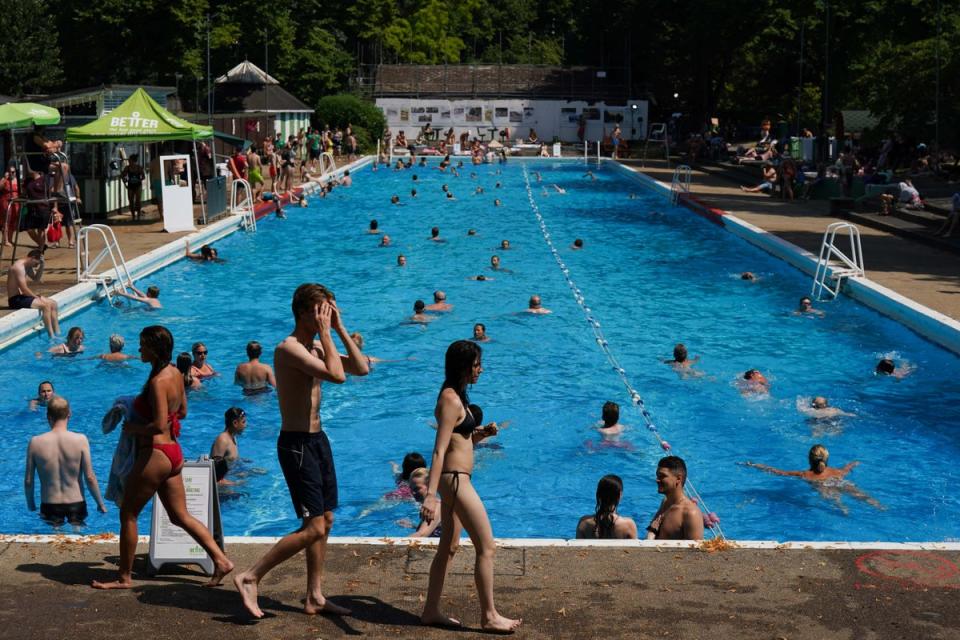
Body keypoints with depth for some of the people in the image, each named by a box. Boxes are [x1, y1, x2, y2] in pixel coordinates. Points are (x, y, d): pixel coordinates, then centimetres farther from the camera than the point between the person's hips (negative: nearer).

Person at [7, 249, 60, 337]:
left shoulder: (28, 266, 10)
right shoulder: (19, 267, -20)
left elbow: (36, 279, 23)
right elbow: (24, 289, -24)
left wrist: (41, 267, 7)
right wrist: (37, 298, -15)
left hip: (22, 296, 11)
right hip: (16, 299, -11)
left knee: (53, 304, 4)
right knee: (45, 305, -24)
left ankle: (57, 333, 3)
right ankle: (51, 336, -22)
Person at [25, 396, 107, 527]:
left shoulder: (35, 443, -9)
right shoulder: (80, 440, -13)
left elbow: (28, 481, -1)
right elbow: (90, 478, -10)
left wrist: (30, 502, 17)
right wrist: (101, 504, 3)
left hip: (49, 506, 1)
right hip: (76, 504, -1)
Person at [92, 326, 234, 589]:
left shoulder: (157, 382, -20)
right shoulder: (175, 374, 7)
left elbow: (159, 426, -26)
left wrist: (132, 428, -10)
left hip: (155, 454, -9)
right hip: (173, 452, 9)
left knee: (128, 515, 6)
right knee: (180, 516, 15)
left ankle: (125, 577, 16)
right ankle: (220, 560, 9)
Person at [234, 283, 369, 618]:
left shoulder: (316, 346, 11)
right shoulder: (289, 348, -18)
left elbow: (361, 368, 7)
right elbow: (337, 375, -29)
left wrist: (340, 329, 1)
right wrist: (326, 333, -20)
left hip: (317, 439, 10)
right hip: (296, 444, -10)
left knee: (326, 520, 13)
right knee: (313, 528, -9)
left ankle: (315, 597, 22)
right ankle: (250, 578, 1)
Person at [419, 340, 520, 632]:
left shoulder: (456, 396, 13)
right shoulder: (452, 400, -18)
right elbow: (439, 450, -24)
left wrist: (482, 434, 1)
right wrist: (430, 495, -29)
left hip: (455, 479, 10)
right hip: (455, 479, -10)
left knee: (449, 546, 16)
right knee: (486, 547, -2)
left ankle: (431, 611, 24)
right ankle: (489, 616, 7)